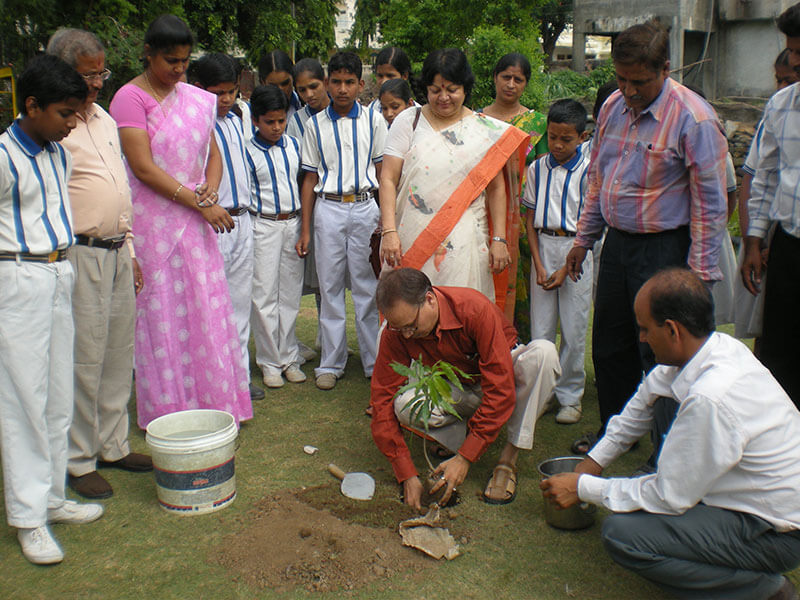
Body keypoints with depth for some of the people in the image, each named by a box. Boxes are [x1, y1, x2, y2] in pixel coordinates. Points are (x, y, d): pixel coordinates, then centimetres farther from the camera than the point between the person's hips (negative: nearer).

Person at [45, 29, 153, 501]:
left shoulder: (104, 118, 16)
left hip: (117, 252, 8)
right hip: (80, 254, -8)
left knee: (120, 354, 13)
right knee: (84, 360, -2)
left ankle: (113, 445, 26)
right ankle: (78, 461, 12)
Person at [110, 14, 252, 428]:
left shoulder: (197, 99, 13)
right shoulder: (130, 98, -6)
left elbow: (213, 153, 17)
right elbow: (143, 167, -14)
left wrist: (210, 192, -5)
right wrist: (200, 203, -15)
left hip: (195, 221, 5)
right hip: (153, 220, -5)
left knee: (206, 307, 8)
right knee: (163, 312, 1)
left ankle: (214, 400, 20)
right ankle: (169, 408, 14)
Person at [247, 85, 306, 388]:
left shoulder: (294, 145, 8)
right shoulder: (247, 151, -6)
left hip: (294, 223, 4)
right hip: (263, 226, -4)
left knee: (291, 294, 9)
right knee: (265, 296, 0)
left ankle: (289, 358, 19)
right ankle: (270, 362, 11)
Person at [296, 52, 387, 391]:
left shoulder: (373, 121, 5)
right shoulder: (315, 125, 6)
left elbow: (382, 172, 7)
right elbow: (310, 178, 8)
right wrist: (305, 230, 5)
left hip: (365, 207, -1)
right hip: (328, 209, 1)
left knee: (367, 286, 3)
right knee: (330, 286, 5)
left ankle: (374, 361, 14)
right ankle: (331, 363, 15)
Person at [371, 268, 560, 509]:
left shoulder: (475, 309, -33)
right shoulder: (396, 332, -21)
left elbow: (501, 392, -33)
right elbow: (382, 399, -19)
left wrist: (465, 458, -34)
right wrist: (407, 475, -25)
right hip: (459, 392, 2)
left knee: (543, 352, -34)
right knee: (404, 404, -30)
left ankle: (508, 458, -23)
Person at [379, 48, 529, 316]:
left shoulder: (486, 130, 7)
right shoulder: (408, 121, 6)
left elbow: (496, 188, 8)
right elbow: (388, 179, 0)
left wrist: (499, 239, 2)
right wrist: (389, 231, -11)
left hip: (465, 244, 0)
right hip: (412, 241, 0)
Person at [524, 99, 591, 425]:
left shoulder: (588, 172, -6)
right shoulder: (537, 169, 5)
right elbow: (531, 219, 8)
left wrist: (565, 269, -9)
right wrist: (538, 264, -2)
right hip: (543, 248, 3)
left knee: (574, 330, 2)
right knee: (540, 328, 5)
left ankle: (569, 395, 17)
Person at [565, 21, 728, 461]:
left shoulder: (693, 118, -15)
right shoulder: (613, 106, 5)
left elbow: (710, 202, -13)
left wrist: (699, 274, -15)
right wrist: (583, 240, 16)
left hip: (664, 248, -7)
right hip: (617, 241, 7)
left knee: (660, 354, 0)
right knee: (609, 344, 16)